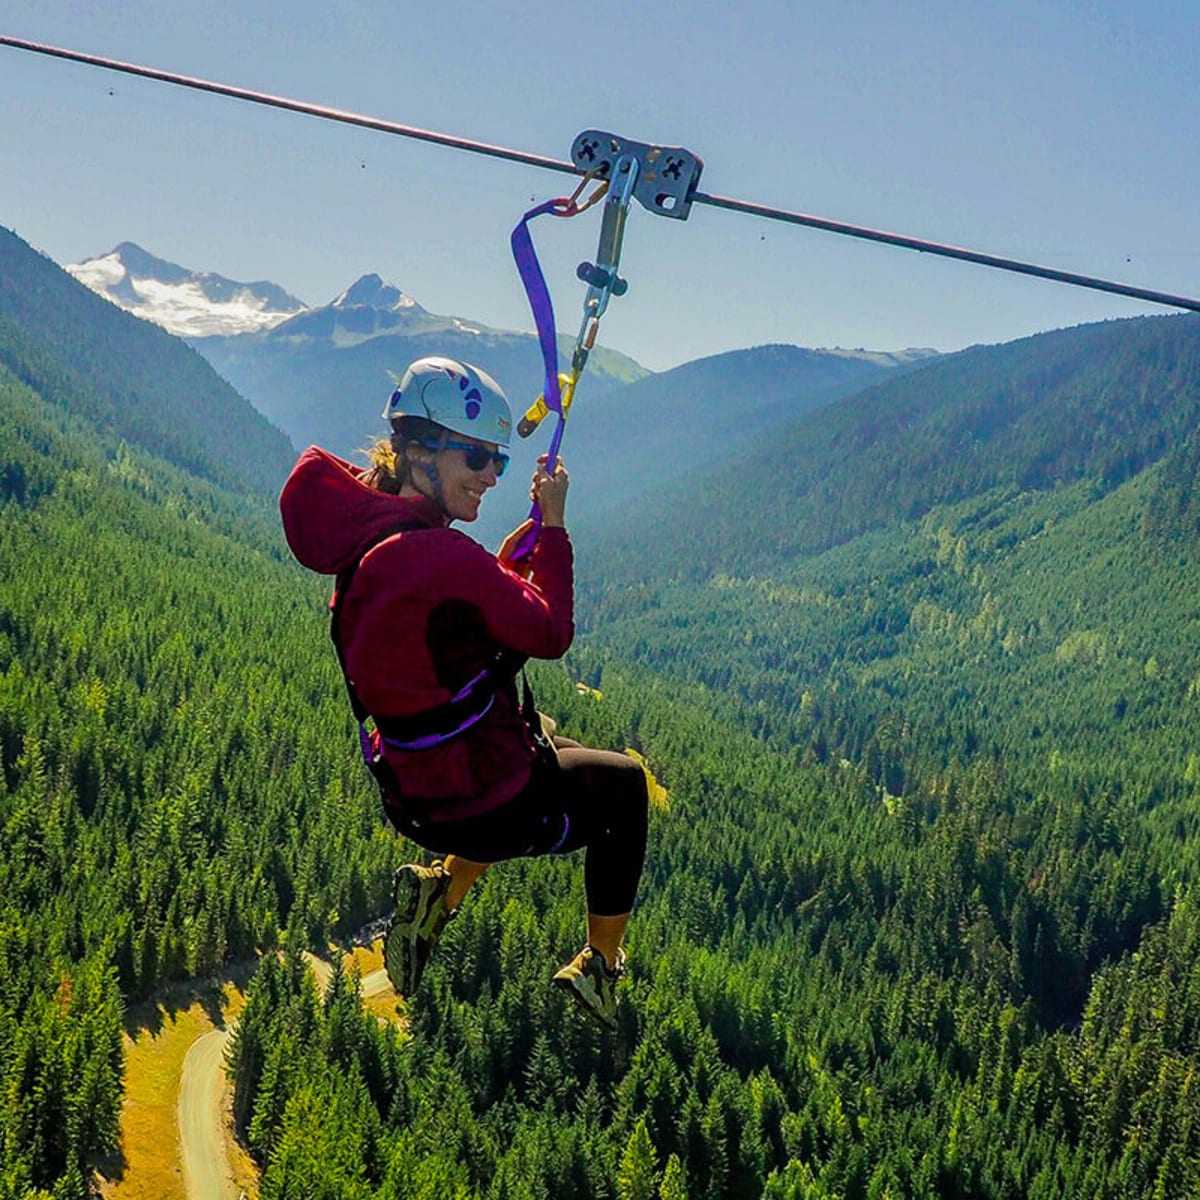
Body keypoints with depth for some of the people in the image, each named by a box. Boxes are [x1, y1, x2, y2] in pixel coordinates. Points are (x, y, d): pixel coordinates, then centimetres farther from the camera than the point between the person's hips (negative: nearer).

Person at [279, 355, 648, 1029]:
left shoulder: (367, 538, 0)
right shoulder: (440, 556, -28)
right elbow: (551, 633, -17)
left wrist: (538, 524, 5)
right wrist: (554, 524, -8)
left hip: (411, 794, 8)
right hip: (484, 811, -8)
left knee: (553, 752, 37)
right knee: (624, 783, 21)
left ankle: (442, 893, 27)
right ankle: (600, 966, 34)